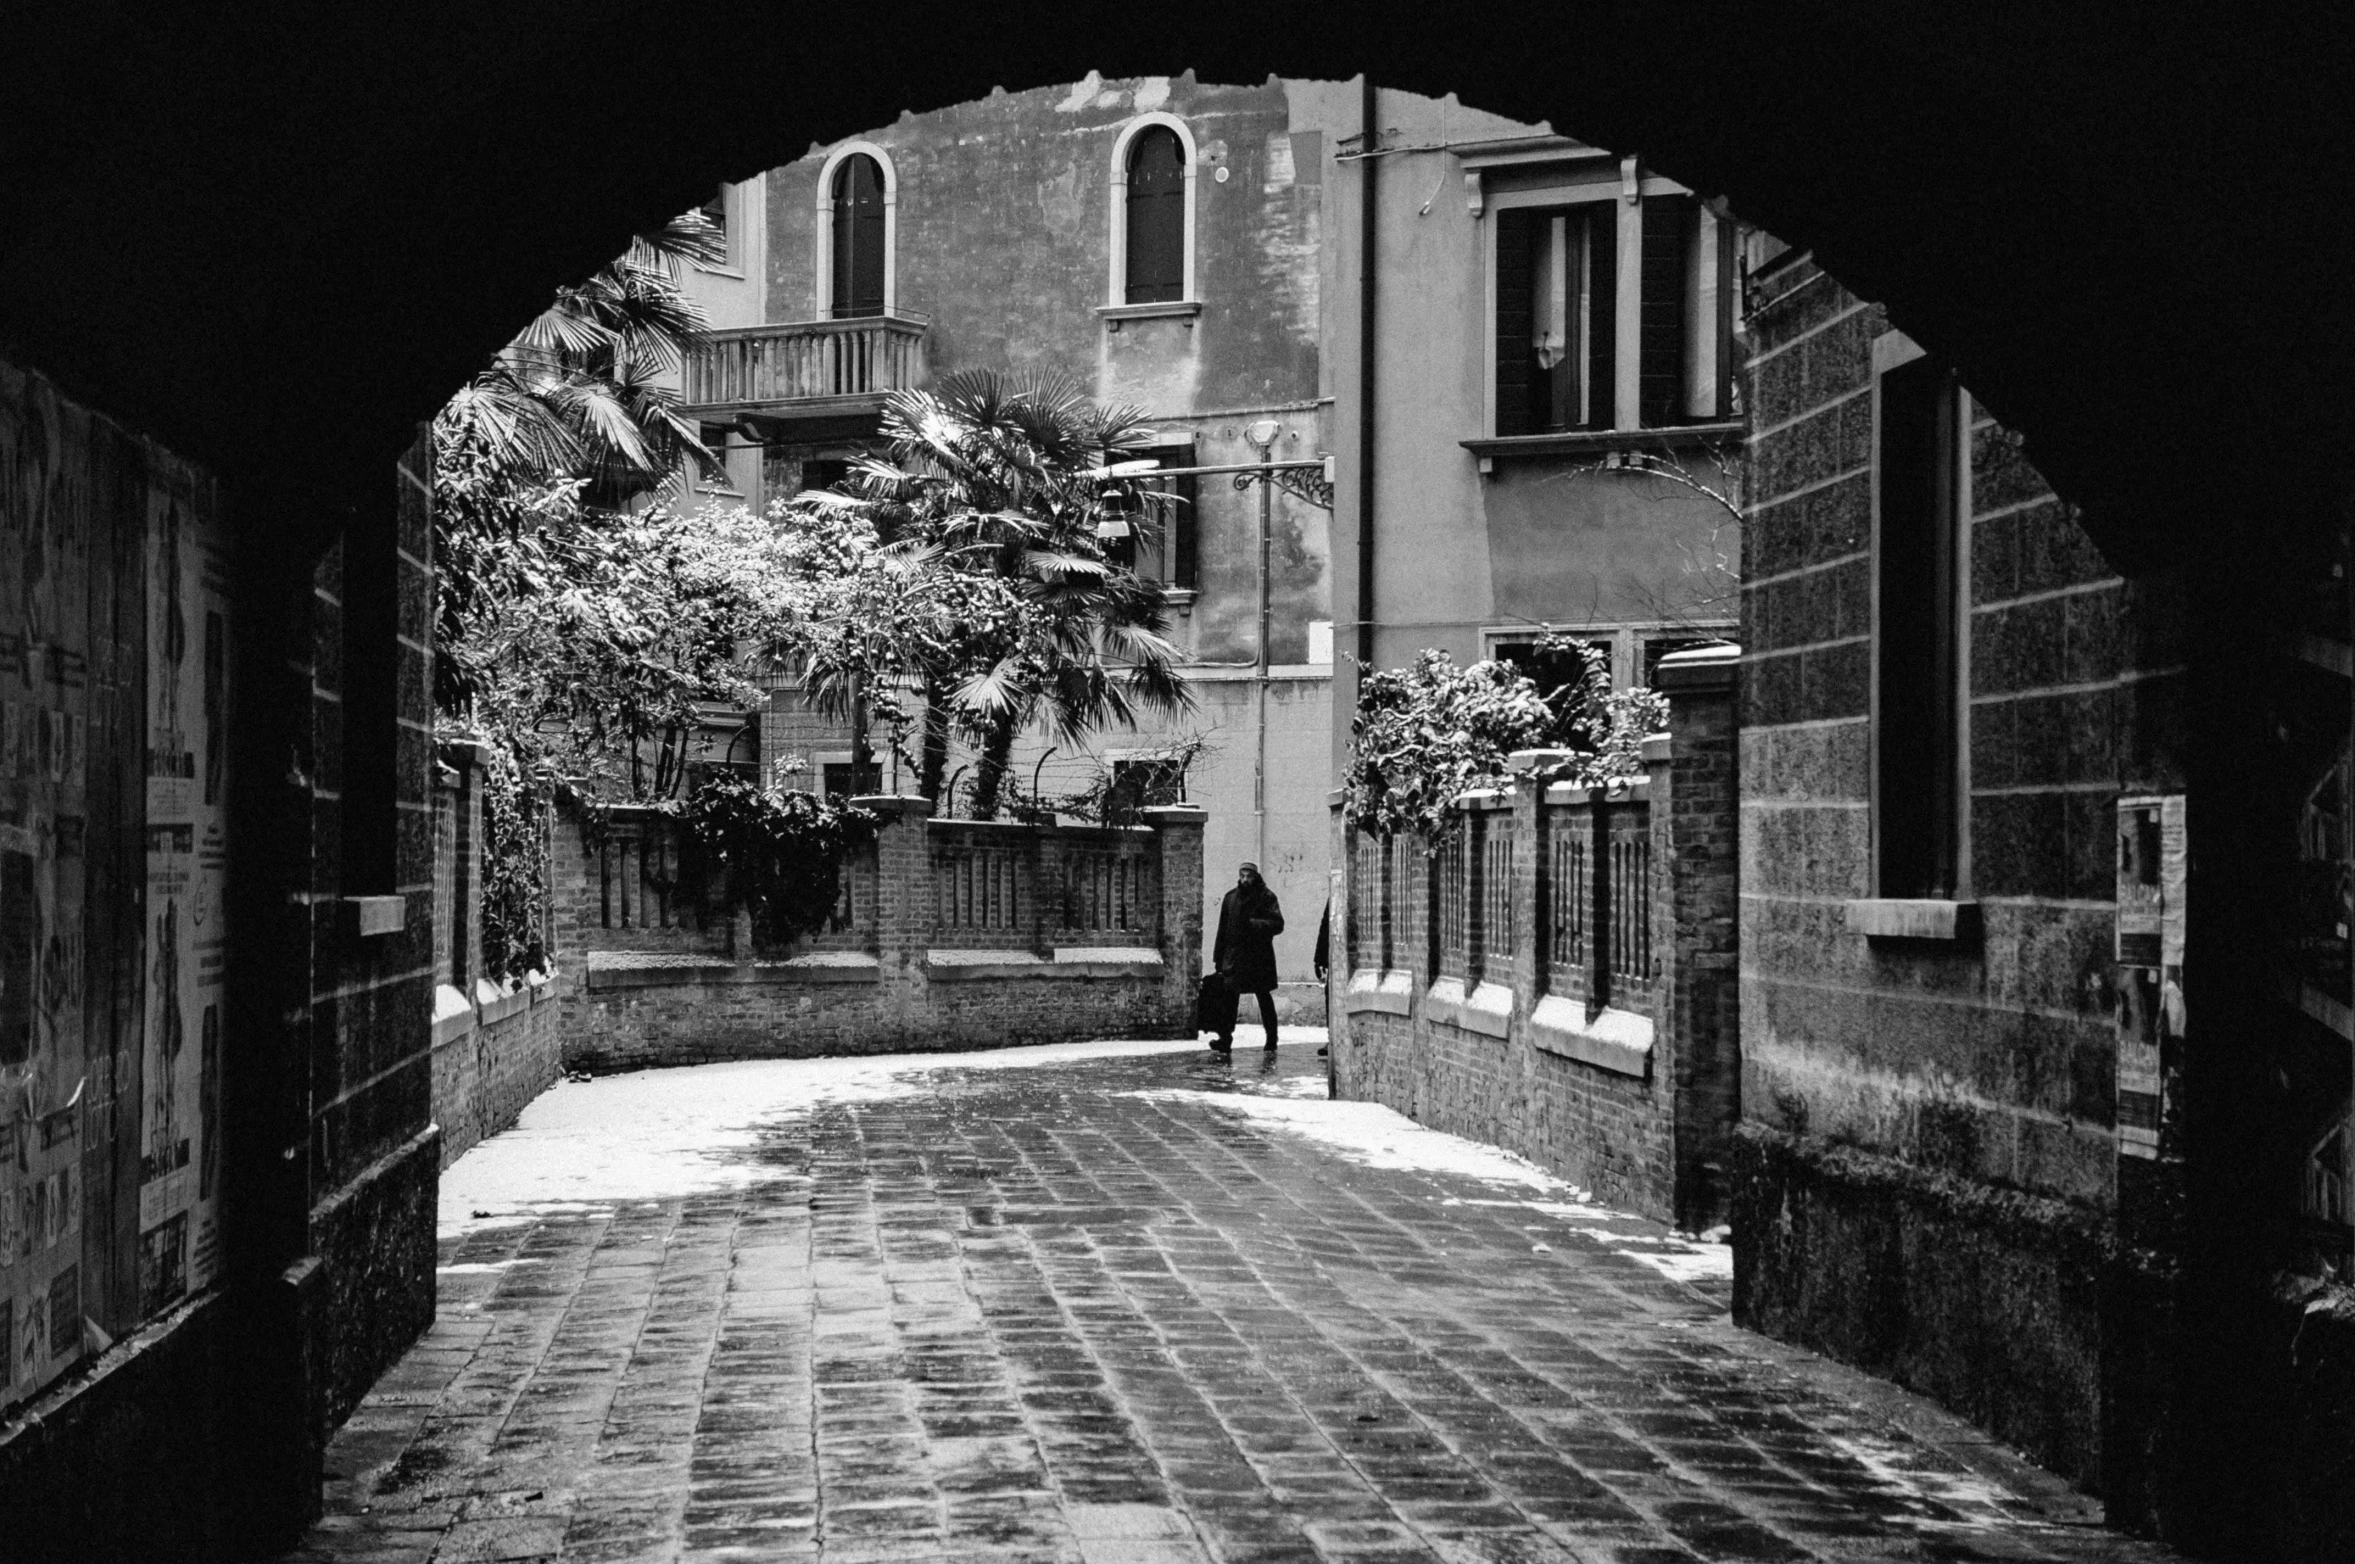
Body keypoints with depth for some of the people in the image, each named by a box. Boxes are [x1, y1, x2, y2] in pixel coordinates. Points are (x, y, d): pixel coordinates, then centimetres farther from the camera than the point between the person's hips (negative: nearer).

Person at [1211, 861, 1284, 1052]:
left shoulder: (1266, 897, -2)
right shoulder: (1231, 897, 10)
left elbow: (1278, 924, -11)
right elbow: (1223, 929, 14)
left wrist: (1253, 924, -23)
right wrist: (1218, 957, 11)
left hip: (1259, 956, -3)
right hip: (1234, 955, 3)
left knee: (1264, 996, 8)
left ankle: (1272, 1038, 19)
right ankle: (1225, 1038, -12)